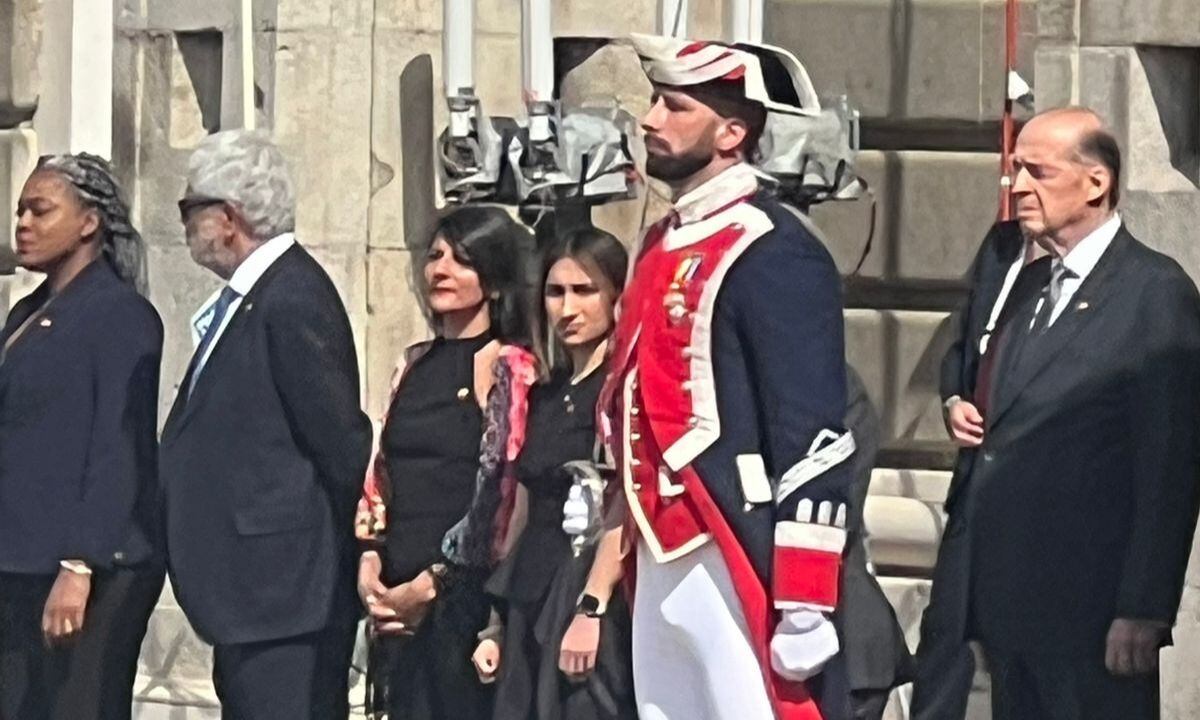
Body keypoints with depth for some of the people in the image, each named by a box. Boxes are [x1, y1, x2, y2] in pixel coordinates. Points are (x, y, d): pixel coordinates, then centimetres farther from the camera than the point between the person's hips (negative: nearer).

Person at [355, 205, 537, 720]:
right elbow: (381, 472, 16)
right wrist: (368, 562, 1)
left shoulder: (510, 368, -5)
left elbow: (500, 492, -10)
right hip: (397, 598, 6)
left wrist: (430, 584, -10)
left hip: (462, 593, -6)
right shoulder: (416, 364, 15)